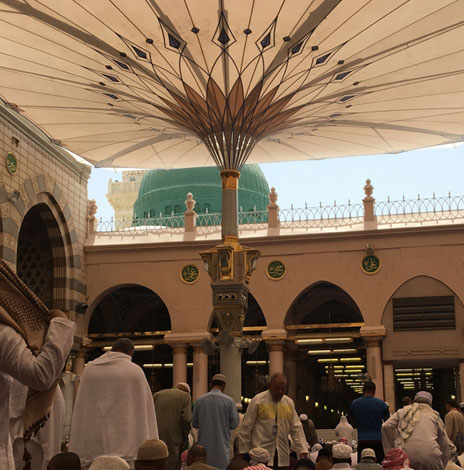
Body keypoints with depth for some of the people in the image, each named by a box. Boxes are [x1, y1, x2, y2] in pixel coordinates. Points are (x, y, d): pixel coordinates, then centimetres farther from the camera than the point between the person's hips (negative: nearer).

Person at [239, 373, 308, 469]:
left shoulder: (289, 403, 10)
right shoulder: (258, 400, -4)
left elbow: (296, 429, 11)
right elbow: (246, 428, -1)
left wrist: (302, 450, 3)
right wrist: (243, 452, 0)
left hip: (282, 457, 4)